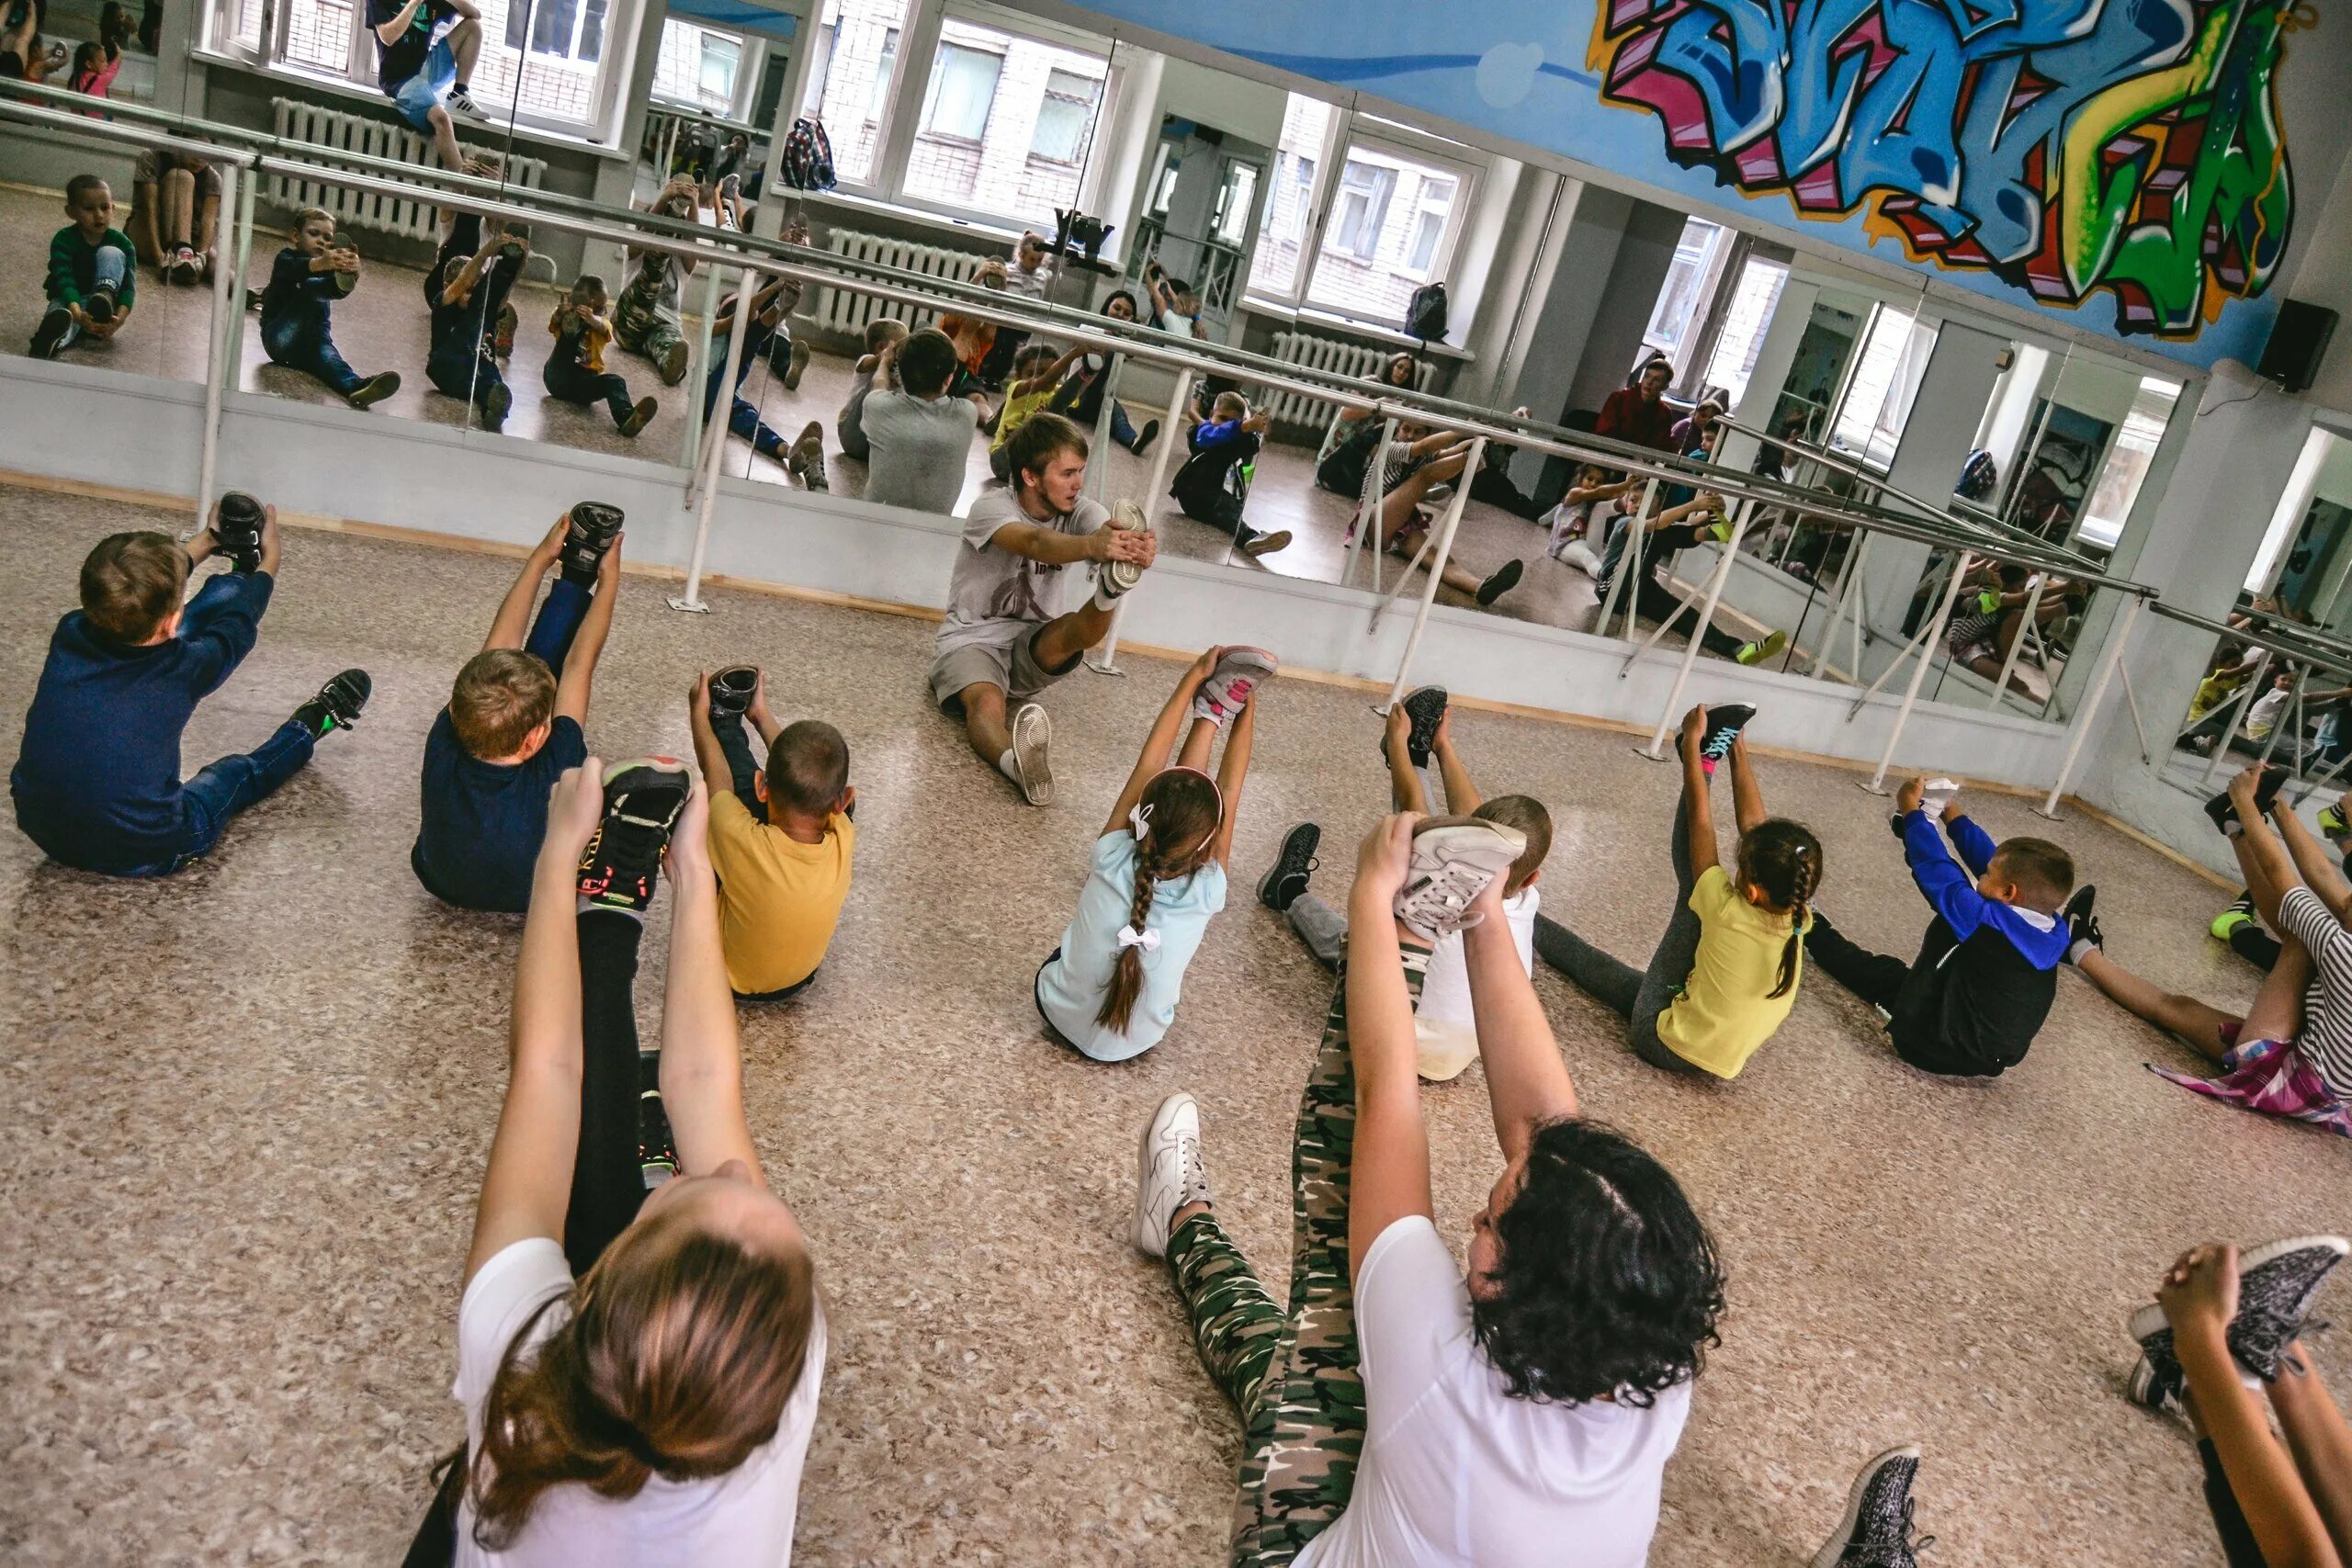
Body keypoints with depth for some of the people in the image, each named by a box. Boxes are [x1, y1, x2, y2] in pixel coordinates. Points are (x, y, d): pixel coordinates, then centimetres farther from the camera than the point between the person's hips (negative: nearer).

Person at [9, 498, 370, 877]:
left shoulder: (70, 635, -16)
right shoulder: (181, 670, -26)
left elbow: (127, 592, 7)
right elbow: (238, 627, -3)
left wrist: (205, 543, 22)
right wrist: (269, 559, 15)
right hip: (140, 856, -5)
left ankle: (239, 574, 28)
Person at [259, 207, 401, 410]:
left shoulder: (330, 265, 14)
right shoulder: (286, 258, 5)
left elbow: (341, 289, -12)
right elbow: (295, 269, -23)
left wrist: (350, 272, -38)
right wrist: (322, 263, -46)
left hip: (312, 341, 3)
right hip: (281, 339, -3)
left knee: (323, 350, -34)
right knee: (310, 285, -22)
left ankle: (356, 387, -65)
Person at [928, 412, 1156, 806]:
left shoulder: (1079, 511, -2)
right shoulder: (992, 507, -15)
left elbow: (1119, 532, -25)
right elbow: (1036, 543, -38)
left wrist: (1142, 548, -51)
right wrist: (1092, 546, -59)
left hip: (1033, 647, 5)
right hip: (972, 640, -5)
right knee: (986, 701, -39)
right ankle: (1017, 763, -67)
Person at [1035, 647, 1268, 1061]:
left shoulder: (1113, 862, -29)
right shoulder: (1203, 894, -29)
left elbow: (1146, 767, -17)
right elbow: (1230, 795, -16)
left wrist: (1193, 678, -10)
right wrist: (1247, 712, -3)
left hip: (1057, 1013, 1)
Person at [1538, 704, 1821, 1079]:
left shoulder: (1729, 912, -28)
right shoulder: (1796, 919, -15)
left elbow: (1700, 819, -18)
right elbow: (1753, 824, -4)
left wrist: (1692, 741, -6)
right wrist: (1738, 751, 5)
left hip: (1665, 1041, -6)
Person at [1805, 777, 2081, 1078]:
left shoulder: (1986, 922, -28)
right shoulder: (2056, 934, -9)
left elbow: (1937, 870, -17)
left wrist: (1912, 812, -2)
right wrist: (1951, 815, 9)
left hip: (1933, 1048, -6)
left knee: (1880, 971, 18)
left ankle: (1812, 931, 40)